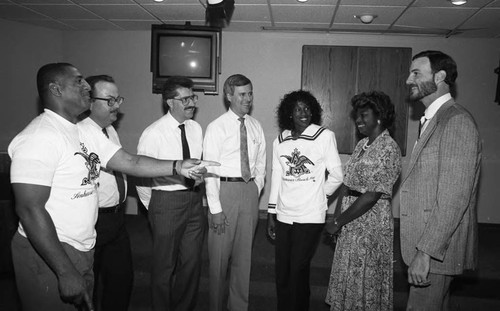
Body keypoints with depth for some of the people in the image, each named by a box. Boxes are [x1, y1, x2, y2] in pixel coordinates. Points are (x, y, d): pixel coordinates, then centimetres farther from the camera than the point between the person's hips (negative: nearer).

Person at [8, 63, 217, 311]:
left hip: (81, 251, 8)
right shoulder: (40, 137, -19)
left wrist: (178, 167, -8)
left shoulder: (85, 134, 7)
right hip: (48, 255, -8)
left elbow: (131, 162, 4)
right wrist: (66, 272, -24)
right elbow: (30, 209, -23)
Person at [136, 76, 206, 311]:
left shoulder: (196, 128, 3)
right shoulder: (153, 133, -15)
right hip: (167, 202, -5)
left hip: (194, 199, 5)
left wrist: (197, 194, 11)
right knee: (165, 265, 11)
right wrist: (153, 208, 1)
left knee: (192, 262, 17)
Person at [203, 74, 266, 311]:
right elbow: (210, 170, -10)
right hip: (225, 190, -4)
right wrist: (216, 208, -13)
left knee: (244, 254, 14)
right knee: (220, 255, 5)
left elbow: (261, 163, 13)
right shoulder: (216, 127, -6)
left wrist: (256, 189, 1)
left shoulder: (256, 127, 8)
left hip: (250, 191, 4)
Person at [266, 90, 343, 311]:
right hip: (284, 216, 4)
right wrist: (271, 214, 10)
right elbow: (276, 177, 9)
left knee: (298, 271, 2)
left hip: (311, 217, -3)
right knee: (281, 271, 11)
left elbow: (337, 176, 0)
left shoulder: (325, 136, -6)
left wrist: (319, 195, 9)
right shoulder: (279, 141, 5)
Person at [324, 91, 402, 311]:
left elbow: (371, 197, -21)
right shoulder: (362, 145, 8)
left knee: (365, 280, 8)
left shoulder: (389, 149, -16)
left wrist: (338, 223, -16)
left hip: (372, 223, -7)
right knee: (346, 278, 18)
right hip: (351, 223, 7)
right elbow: (346, 185, 8)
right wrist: (336, 218, -1)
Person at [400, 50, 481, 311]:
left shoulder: (457, 121, -16)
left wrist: (425, 251, -23)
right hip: (426, 242, 9)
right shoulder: (434, 120, 14)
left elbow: (454, 197, -23)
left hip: (437, 248, -9)